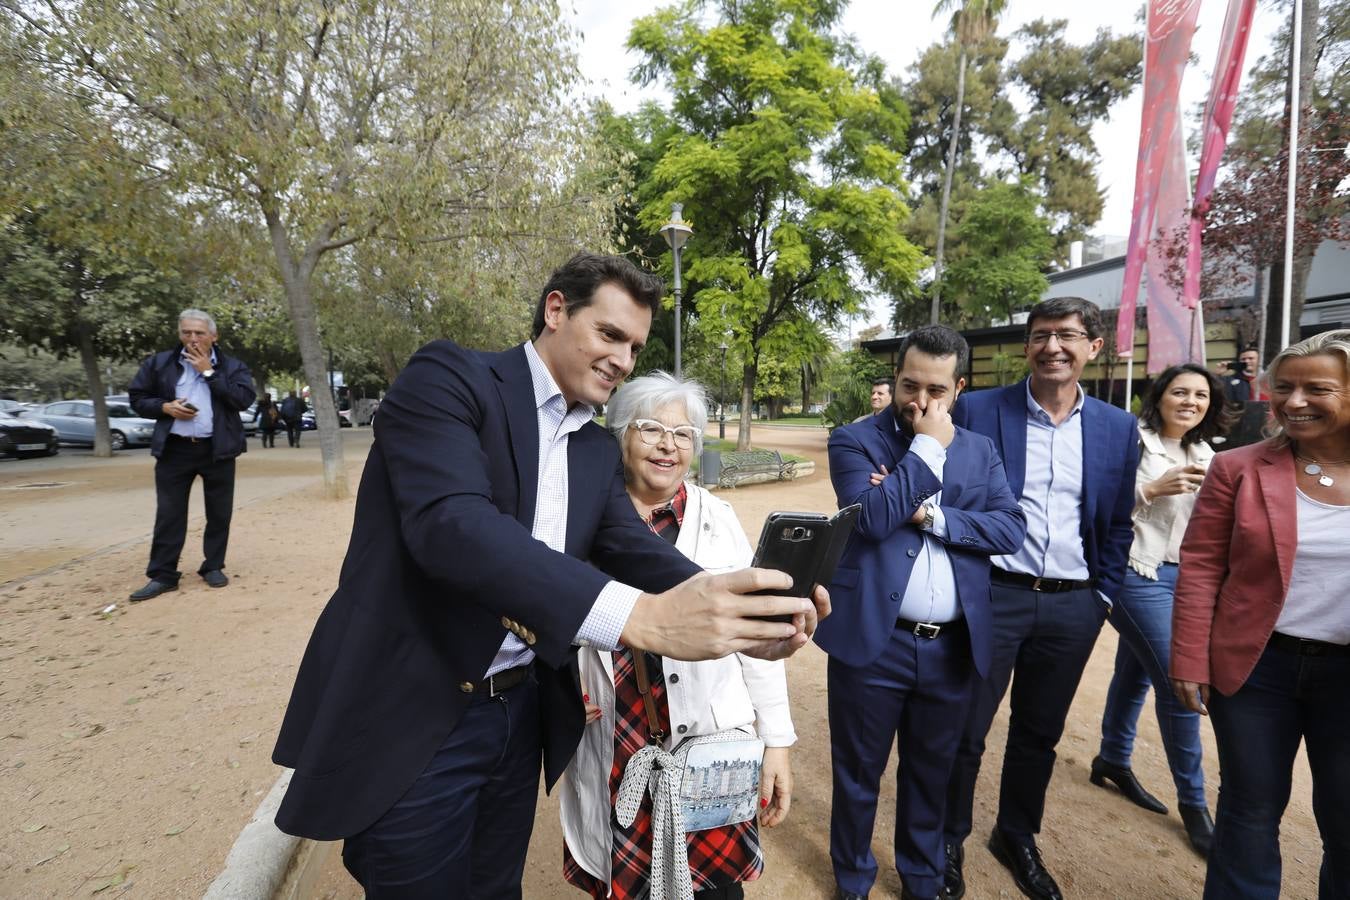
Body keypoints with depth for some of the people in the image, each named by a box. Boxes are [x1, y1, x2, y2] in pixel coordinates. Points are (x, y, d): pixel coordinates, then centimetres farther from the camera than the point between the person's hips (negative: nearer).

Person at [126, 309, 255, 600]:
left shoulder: (233, 366, 3)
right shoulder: (159, 363, 7)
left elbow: (244, 399, -12)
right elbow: (137, 398, 11)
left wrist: (209, 372, -11)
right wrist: (165, 407, -9)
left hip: (217, 450, -1)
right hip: (174, 450, 1)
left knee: (219, 513, 6)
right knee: (168, 514, 3)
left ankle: (213, 567, 19)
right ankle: (162, 575, 11)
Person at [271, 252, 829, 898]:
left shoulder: (597, 449, 7)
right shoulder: (448, 378, -15)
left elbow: (632, 547, -5)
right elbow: (451, 522, -31)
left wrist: (736, 614, -25)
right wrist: (642, 616, -42)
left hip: (520, 715, 7)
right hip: (409, 720, -6)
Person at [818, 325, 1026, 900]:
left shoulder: (980, 450, 7)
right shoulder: (855, 440, -5)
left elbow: (1011, 528, -4)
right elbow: (873, 516, -20)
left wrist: (930, 515, -15)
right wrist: (928, 446, -16)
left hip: (953, 646, 4)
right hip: (874, 641, -3)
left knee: (931, 774, 23)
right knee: (858, 774, 15)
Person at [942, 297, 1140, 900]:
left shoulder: (1117, 428, 5)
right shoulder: (977, 411, -6)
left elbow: (1118, 524, 11)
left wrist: (1104, 596, 7)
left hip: (1073, 607, 4)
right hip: (992, 596, -3)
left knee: (1039, 734, 19)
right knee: (965, 732, 8)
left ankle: (1017, 838, 41)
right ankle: (950, 842, 31)